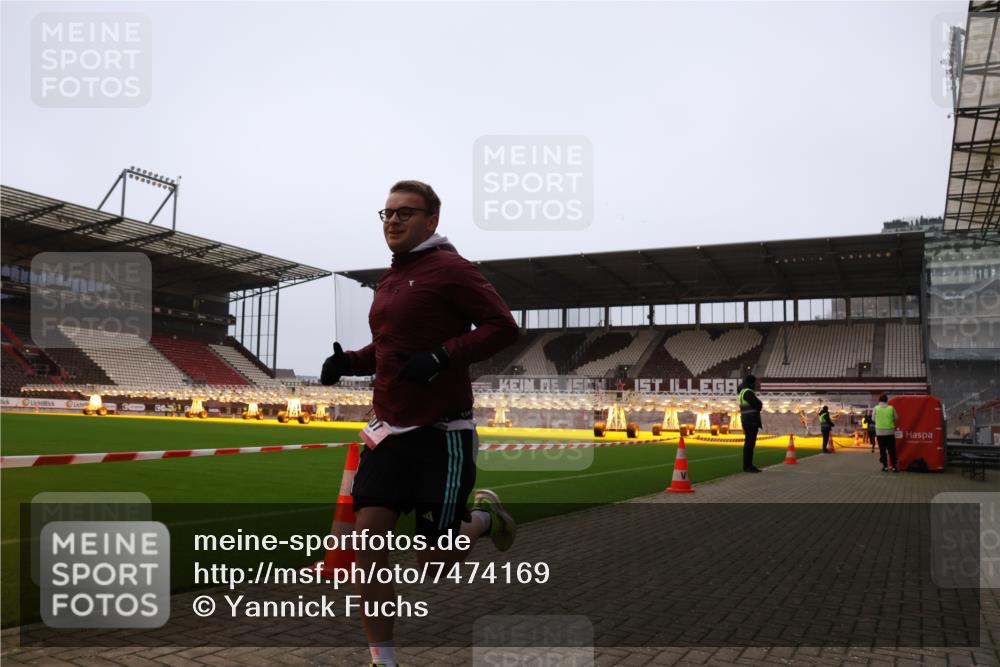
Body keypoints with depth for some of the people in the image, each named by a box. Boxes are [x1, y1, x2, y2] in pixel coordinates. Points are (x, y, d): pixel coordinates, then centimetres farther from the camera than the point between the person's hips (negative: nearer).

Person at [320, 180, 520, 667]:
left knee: (434, 561, 0)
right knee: (368, 535, -4)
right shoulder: (388, 281, 14)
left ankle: (485, 517, 33)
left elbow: (503, 327, -15)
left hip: (442, 433, -7)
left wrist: (442, 357, -25)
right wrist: (349, 362, 6)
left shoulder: (450, 269, -10)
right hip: (389, 429, 7)